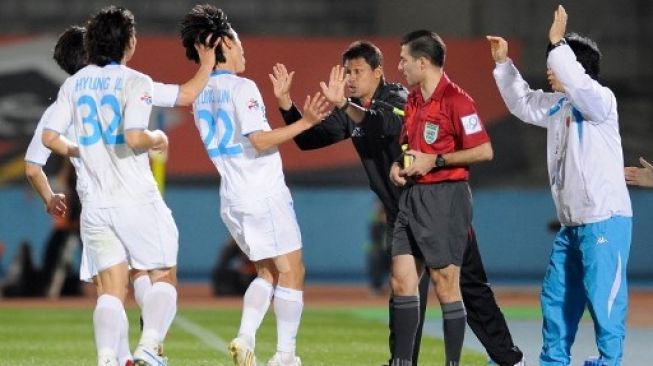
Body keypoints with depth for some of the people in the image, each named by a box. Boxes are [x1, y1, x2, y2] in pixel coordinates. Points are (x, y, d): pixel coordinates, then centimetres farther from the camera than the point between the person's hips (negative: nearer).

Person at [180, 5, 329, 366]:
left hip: (232, 200, 8)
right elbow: (260, 139, -20)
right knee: (291, 272, 1)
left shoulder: (201, 95, 11)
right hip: (265, 196, -8)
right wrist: (304, 122, -20)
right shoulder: (242, 87, -13)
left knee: (268, 272, 17)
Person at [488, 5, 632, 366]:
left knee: (603, 296, -8)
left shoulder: (601, 99, -11)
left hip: (605, 219, -9)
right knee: (556, 295, 15)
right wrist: (503, 64, 23)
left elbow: (576, 83, -32)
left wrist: (557, 44, -30)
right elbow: (523, 103, 30)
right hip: (571, 224, 9)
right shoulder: (557, 105, 14)